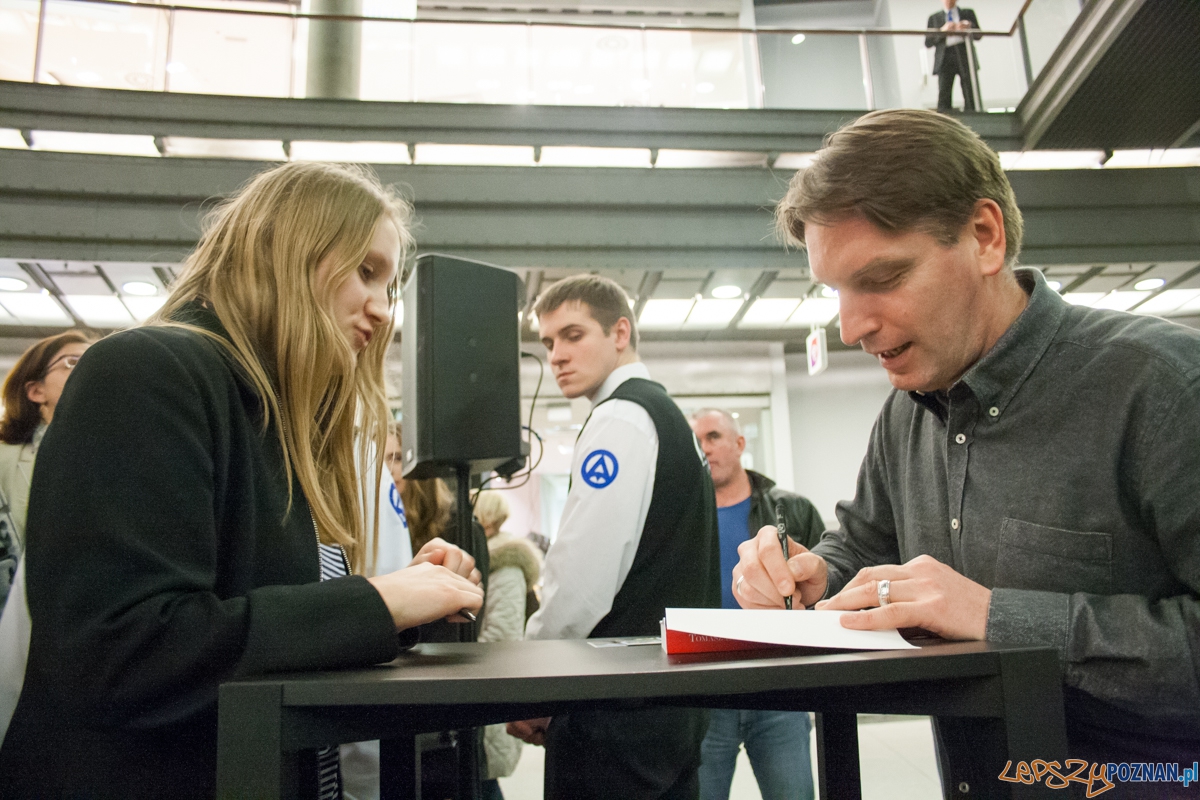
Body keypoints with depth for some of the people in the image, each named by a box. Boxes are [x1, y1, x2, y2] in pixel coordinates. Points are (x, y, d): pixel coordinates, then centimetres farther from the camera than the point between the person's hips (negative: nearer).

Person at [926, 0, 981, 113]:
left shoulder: (968, 13, 21)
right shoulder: (934, 18, 20)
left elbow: (979, 34, 13)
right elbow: (928, 42, 8)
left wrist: (969, 27, -6)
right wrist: (942, 31, -7)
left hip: (965, 57, 1)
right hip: (945, 59, 0)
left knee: (971, 95, -8)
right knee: (944, 95, -13)